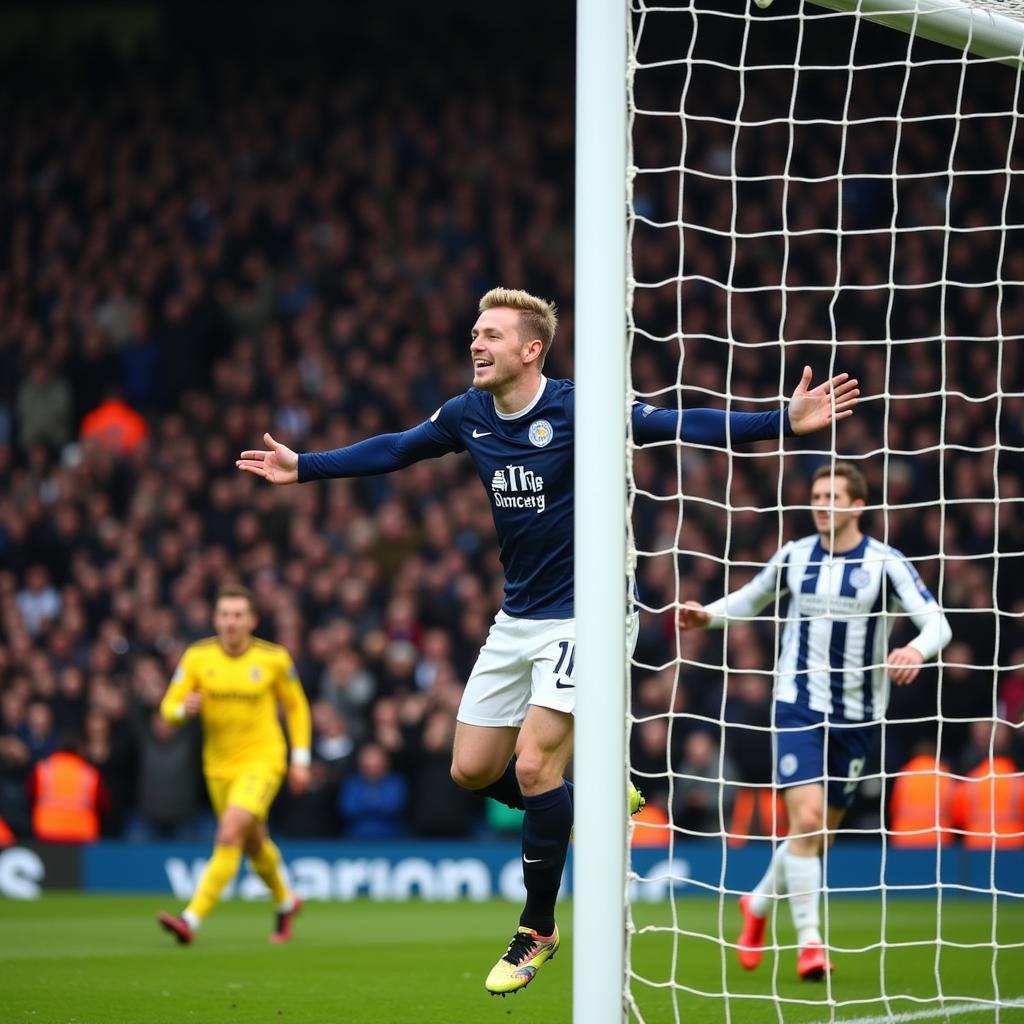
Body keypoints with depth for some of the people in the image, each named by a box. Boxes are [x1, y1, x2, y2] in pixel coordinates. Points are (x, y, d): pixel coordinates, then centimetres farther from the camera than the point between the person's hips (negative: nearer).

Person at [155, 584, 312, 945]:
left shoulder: (274, 658, -7)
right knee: (254, 844, 17)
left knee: (229, 835, -22)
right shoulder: (197, 656, -4)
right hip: (219, 765, 4)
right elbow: (169, 708, -3)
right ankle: (285, 902, 46)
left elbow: (296, 706, 7)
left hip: (262, 759, -4)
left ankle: (192, 919, -26)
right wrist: (185, 709, -27)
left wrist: (301, 759, 3)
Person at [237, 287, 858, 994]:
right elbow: (396, 451, 18)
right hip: (516, 619, 7)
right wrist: (302, 467, 22)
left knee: (534, 768, -15)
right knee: (473, 770, 5)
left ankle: (538, 930, 1)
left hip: (578, 617, -7)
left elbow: (679, 426, -18)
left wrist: (785, 423, -27)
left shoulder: (577, 408, -16)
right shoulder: (468, 416, 2)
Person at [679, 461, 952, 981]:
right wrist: (709, 615, 1)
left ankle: (758, 904, 36)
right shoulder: (793, 556, 2)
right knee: (805, 820, -17)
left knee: (820, 834, 10)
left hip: (857, 718, 1)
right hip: (799, 708, -1)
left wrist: (917, 650, -34)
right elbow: (751, 599, 20)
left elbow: (937, 624, -11)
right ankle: (809, 942, -12)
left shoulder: (885, 563, -5)